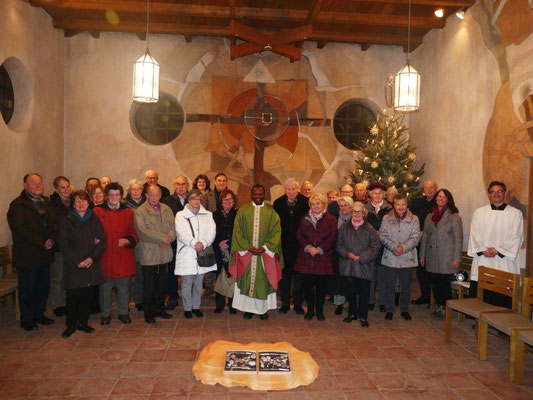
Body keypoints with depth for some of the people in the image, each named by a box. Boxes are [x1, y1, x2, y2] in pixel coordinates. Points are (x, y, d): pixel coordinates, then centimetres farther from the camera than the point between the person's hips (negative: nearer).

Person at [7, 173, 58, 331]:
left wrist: (52, 239, -9)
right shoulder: (17, 205, -7)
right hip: (27, 255, -6)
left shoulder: (46, 202, 13)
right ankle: (27, 320, 18)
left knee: (43, 286, 12)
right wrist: (42, 243, -18)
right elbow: (21, 230, -16)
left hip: (45, 253, 6)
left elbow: (54, 223, 11)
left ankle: (39, 314, 28)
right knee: (27, 289, 4)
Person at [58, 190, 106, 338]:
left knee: (87, 296, 7)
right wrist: (77, 261, -12)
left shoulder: (94, 220, 6)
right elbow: (64, 245, -5)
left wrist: (92, 258, -11)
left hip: (91, 264, 2)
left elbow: (102, 240, 1)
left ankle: (83, 322, 21)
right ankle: (71, 326, 16)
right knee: (72, 296, 1)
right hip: (73, 266, -2)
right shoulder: (66, 221, 1)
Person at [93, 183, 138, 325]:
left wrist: (128, 240, -10)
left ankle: (124, 313, 24)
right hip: (106, 256, -1)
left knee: (124, 287, 7)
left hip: (124, 256, 1)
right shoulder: (98, 211, 3)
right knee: (105, 287, 6)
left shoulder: (128, 212, 8)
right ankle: (105, 314, 23)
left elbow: (134, 233, 8)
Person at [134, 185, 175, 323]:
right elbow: (143, 232, -17)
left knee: (163, 284, 14)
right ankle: (148, 313, 19)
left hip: (165, 253, 5)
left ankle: (159, 309, 29)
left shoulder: (167, 209, 11)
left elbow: (173, 226, 9)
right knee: (149, 286, 4)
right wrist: (164, 238, -16)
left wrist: (170, 237, -13)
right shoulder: (140, 211, -8)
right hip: (149, 254, -5)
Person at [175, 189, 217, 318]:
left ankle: (196, 306, 23)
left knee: (198, 282, 10)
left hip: (202, 253, 3)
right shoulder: (181, 215, 4)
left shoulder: (208, 215, 11)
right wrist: (194, 243, -19)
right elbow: (181, 233, -8)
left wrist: (203, 243, -15)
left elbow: (212, 231, 1)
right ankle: (187, 308, 14)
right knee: (187, 282, 1)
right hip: (186, 254, -2)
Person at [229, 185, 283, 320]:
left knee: (264, 281, 5)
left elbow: (276, 232, -2)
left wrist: (265, 247, -12)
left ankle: (264, 309, 17)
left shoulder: (271, 211, 2)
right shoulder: (243, 210, 3)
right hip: (246, 252, 0)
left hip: (265, 253, 0)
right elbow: (238, 231, -1)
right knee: (246, 280, 4)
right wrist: (248, 247, -11)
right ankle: (248, 308, 16)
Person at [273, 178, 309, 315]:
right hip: (284, 244, 1)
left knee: (298, 274, 6)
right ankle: (285, 303, 19)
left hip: (299, 244, -1)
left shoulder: (305, 202, -4)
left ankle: (298, 304, 19)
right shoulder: (278, 203, 1)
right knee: (285, 273, 8)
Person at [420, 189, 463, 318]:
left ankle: (446, 309, 15)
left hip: (446, 259, -4)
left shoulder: (454, 217, -3)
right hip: (432, 258, 5)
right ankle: (438, 306, 25)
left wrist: (456, 259, -11)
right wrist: (422, 255, 10)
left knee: (444, 284, -2)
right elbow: (425, 236, 13)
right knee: (434, 284, 9)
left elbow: (458, 238, -7)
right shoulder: (430, 216, 12)